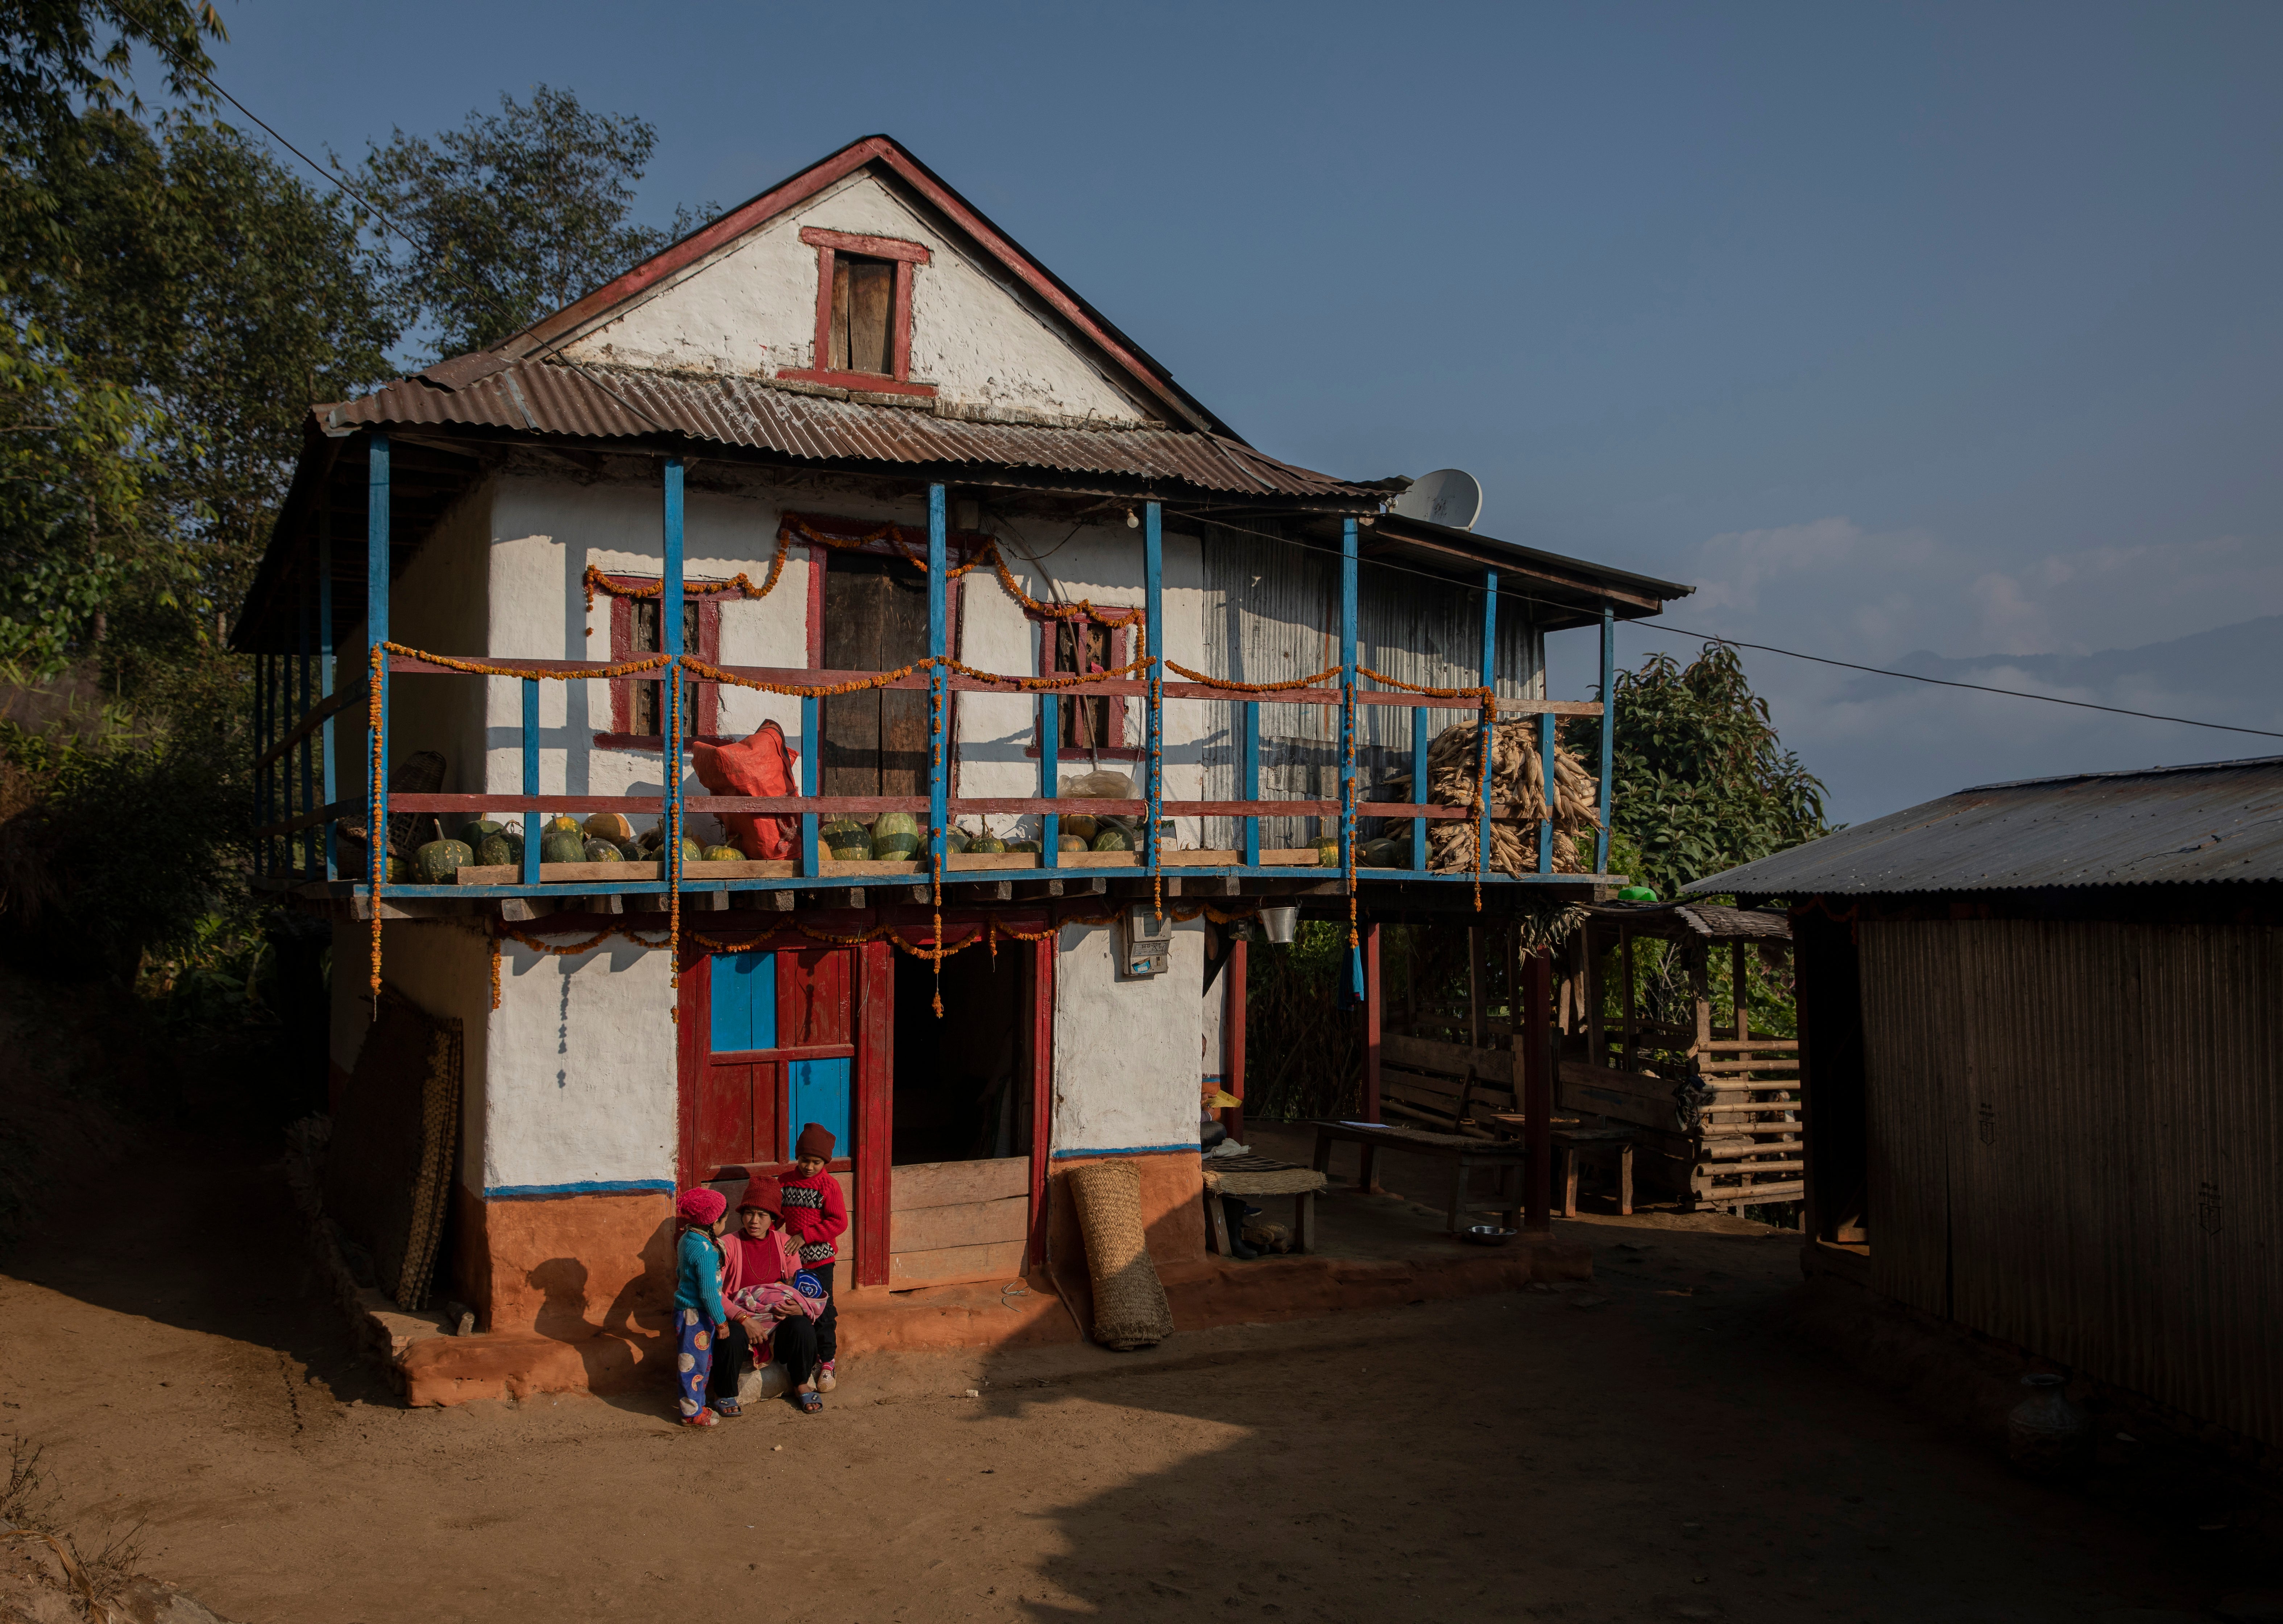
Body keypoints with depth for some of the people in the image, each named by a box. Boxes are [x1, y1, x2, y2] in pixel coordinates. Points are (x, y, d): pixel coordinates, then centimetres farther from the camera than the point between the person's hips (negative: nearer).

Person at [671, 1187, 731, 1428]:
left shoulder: (686, 1240, 5)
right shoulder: (705, 1250, -25)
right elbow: (708, 1290, -23)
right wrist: (720, 1321, -13)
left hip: (686, 1311, 10)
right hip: (696, 1317, -10)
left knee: (702, 1361, 19)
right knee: (694, 1363, 2)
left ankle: (694, 1405, 30)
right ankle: (693, 1413, 12)